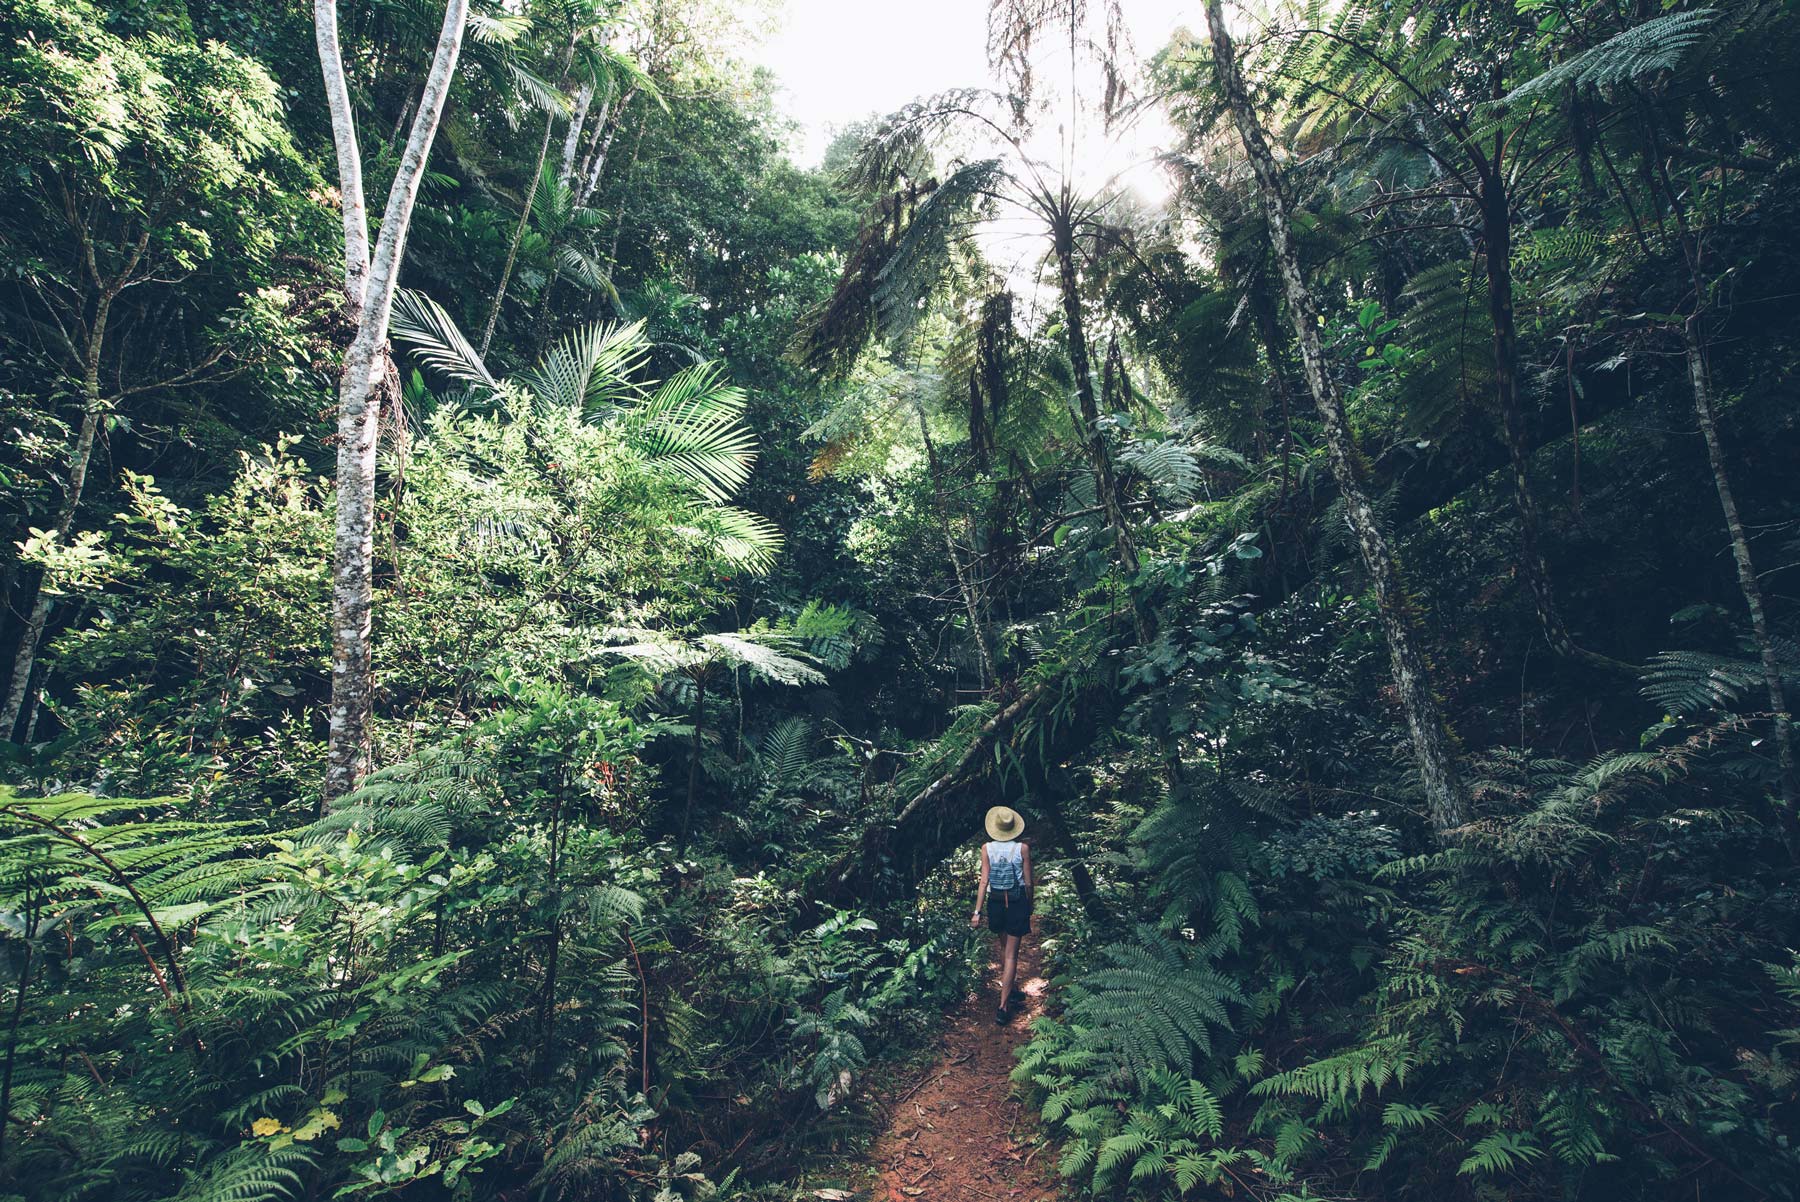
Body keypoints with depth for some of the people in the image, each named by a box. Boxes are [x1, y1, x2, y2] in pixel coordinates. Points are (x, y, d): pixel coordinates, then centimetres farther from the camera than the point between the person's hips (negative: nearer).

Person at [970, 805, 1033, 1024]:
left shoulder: (987, 848, -8)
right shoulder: (1023, 849, -10)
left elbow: (984, 881, -10)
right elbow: (1028, 883, -4)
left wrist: (977, 911, -7)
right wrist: (1029, 908, 11)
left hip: (995, 901, 2)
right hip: (1017, 902, -2)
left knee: (1003, 945, 24)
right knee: (1011, 953, 2)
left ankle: (1006, 987, 40)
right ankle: (1004, 1005, -2)